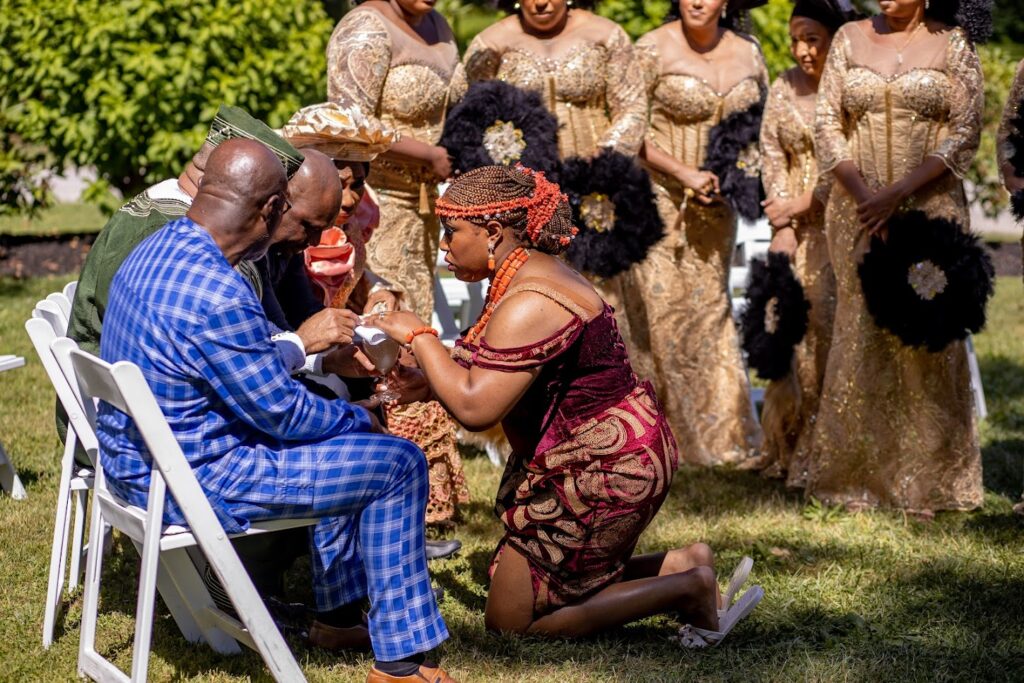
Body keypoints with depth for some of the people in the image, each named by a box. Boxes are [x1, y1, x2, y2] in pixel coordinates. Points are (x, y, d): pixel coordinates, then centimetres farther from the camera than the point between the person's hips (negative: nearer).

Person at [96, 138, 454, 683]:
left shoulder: (154, 250, 1)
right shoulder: (216, 296, -29)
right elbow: (282, 414, -19)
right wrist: (360, 419, -2)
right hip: (194, 484, -10)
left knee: (334, 425, 26)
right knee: (398, 463, -3)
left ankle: (340, 607, 35)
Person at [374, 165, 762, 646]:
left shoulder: (529, 304, -24)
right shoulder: (532, 272, 8)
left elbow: (475, 409, -28)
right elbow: (499, 385, 8)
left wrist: (420, 337, -17)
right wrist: (431, 384, -6)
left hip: (603, 471, -10)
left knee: (509, 620, 0)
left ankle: (688, 587, 0)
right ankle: (680, 567, 15)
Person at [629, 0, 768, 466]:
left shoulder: (748, 53, 5)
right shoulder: (653, 50, -8)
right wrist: (684, 173, -17)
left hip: (717, 203, 4)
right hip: (662, 200, -4)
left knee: (709, 308, 12)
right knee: (664, 311, -2)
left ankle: (716, 432, 22)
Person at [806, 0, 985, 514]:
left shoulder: (952, 44, 3)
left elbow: (966, 132, -4)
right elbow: (826, 124, 5)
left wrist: (898, 194, -13)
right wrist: (864, 195, -9)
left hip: (932, 209, -2)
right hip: (857, 211, 2)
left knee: (928, 339, -1)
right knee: (859, 334, 2)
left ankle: (927, 482, 9)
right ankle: (858, 480, 11)